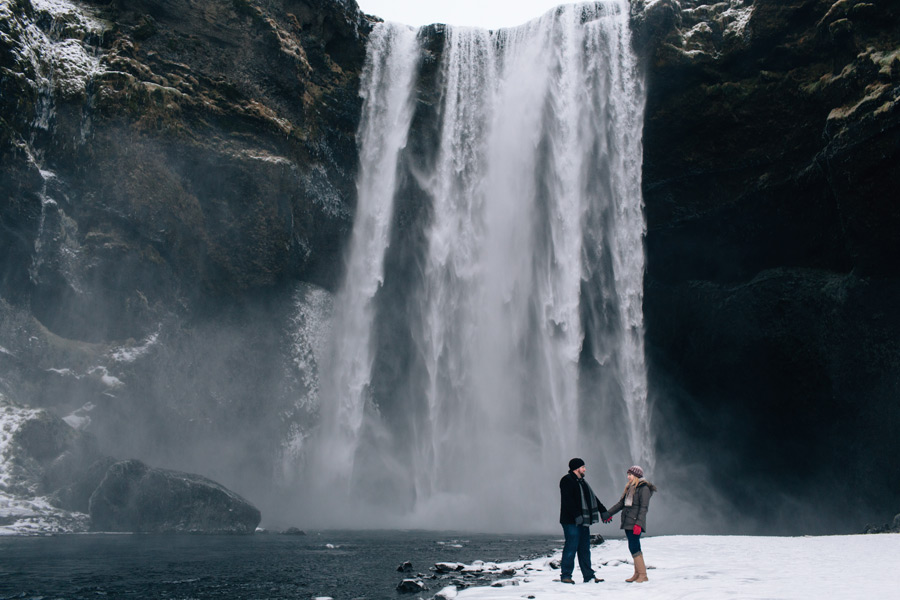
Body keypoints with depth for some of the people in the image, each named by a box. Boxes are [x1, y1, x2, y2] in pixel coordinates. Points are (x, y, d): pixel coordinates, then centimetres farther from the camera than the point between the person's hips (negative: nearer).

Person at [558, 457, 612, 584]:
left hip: (583, 521, 9)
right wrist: (577, 516, -24)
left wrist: (603, 511, 24)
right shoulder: (567, 480, -9)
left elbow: (593, 498, 27)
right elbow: (568, 501, -18)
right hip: (571, 521, -9)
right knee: (571, 547, -8)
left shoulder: (581, 482, 21)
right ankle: (565, 575, 0)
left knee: (584, 548, 10)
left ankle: (589, 575, 15)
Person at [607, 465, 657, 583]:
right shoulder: (629, 488, 18)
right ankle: (637, 573, 14)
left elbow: (644, 508, -13)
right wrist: (608, 513, 13)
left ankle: (643, 575, -5)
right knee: (635, 548, 10)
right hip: (627, 523, 8)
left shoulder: (644, 488, -7)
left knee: (634, 548, -11)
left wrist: (638, 524, -20)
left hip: (636, 523, -8)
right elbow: (621, 503, 20)